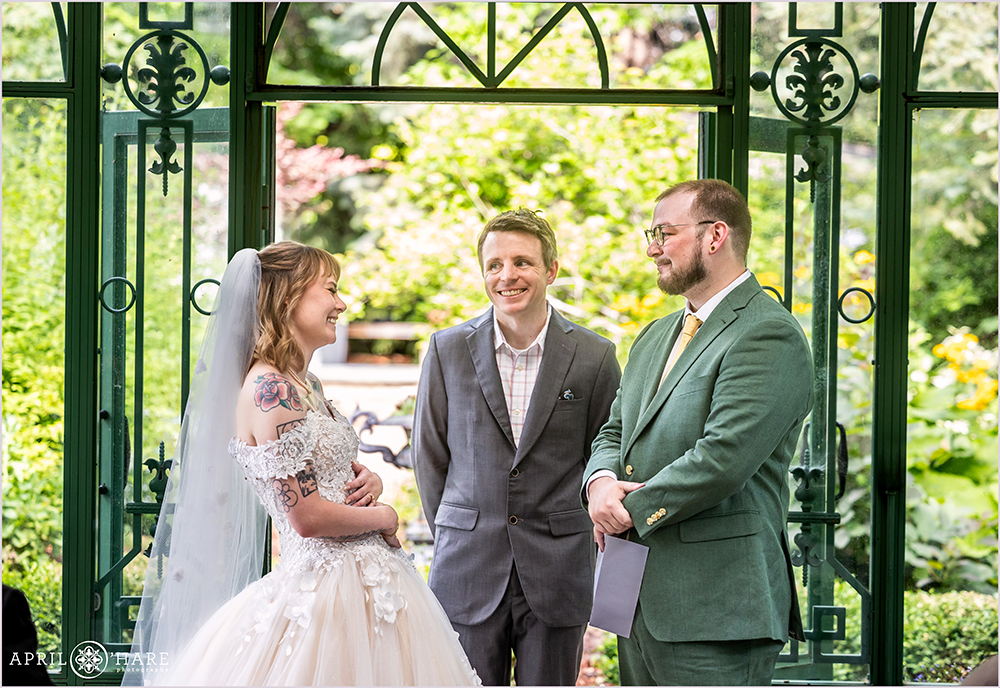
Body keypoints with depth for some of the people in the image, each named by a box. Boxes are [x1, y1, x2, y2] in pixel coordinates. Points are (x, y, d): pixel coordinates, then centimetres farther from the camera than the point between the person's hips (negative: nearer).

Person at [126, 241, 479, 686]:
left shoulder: (305, 384, 12)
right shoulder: (270, 390, -17)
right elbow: (307, 516, -21)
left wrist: (368, 481, 3)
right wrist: (384, 517, -6)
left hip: (368, 579, 9)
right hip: (326, 587, -9)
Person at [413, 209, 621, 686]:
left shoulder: (594, 357, -1)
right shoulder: (448, 350, 1)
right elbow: (429, 454, 10)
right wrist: (453, 537, 9)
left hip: (557, 573, 0)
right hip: (468, 573, 1)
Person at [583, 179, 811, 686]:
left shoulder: (767, 335, -12)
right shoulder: (655, 336, 20)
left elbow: (724, 458, -21)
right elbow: (614, 432, 21)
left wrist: (633, 510, -11)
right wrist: (602, 483, -3)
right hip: (641, 603, 9)